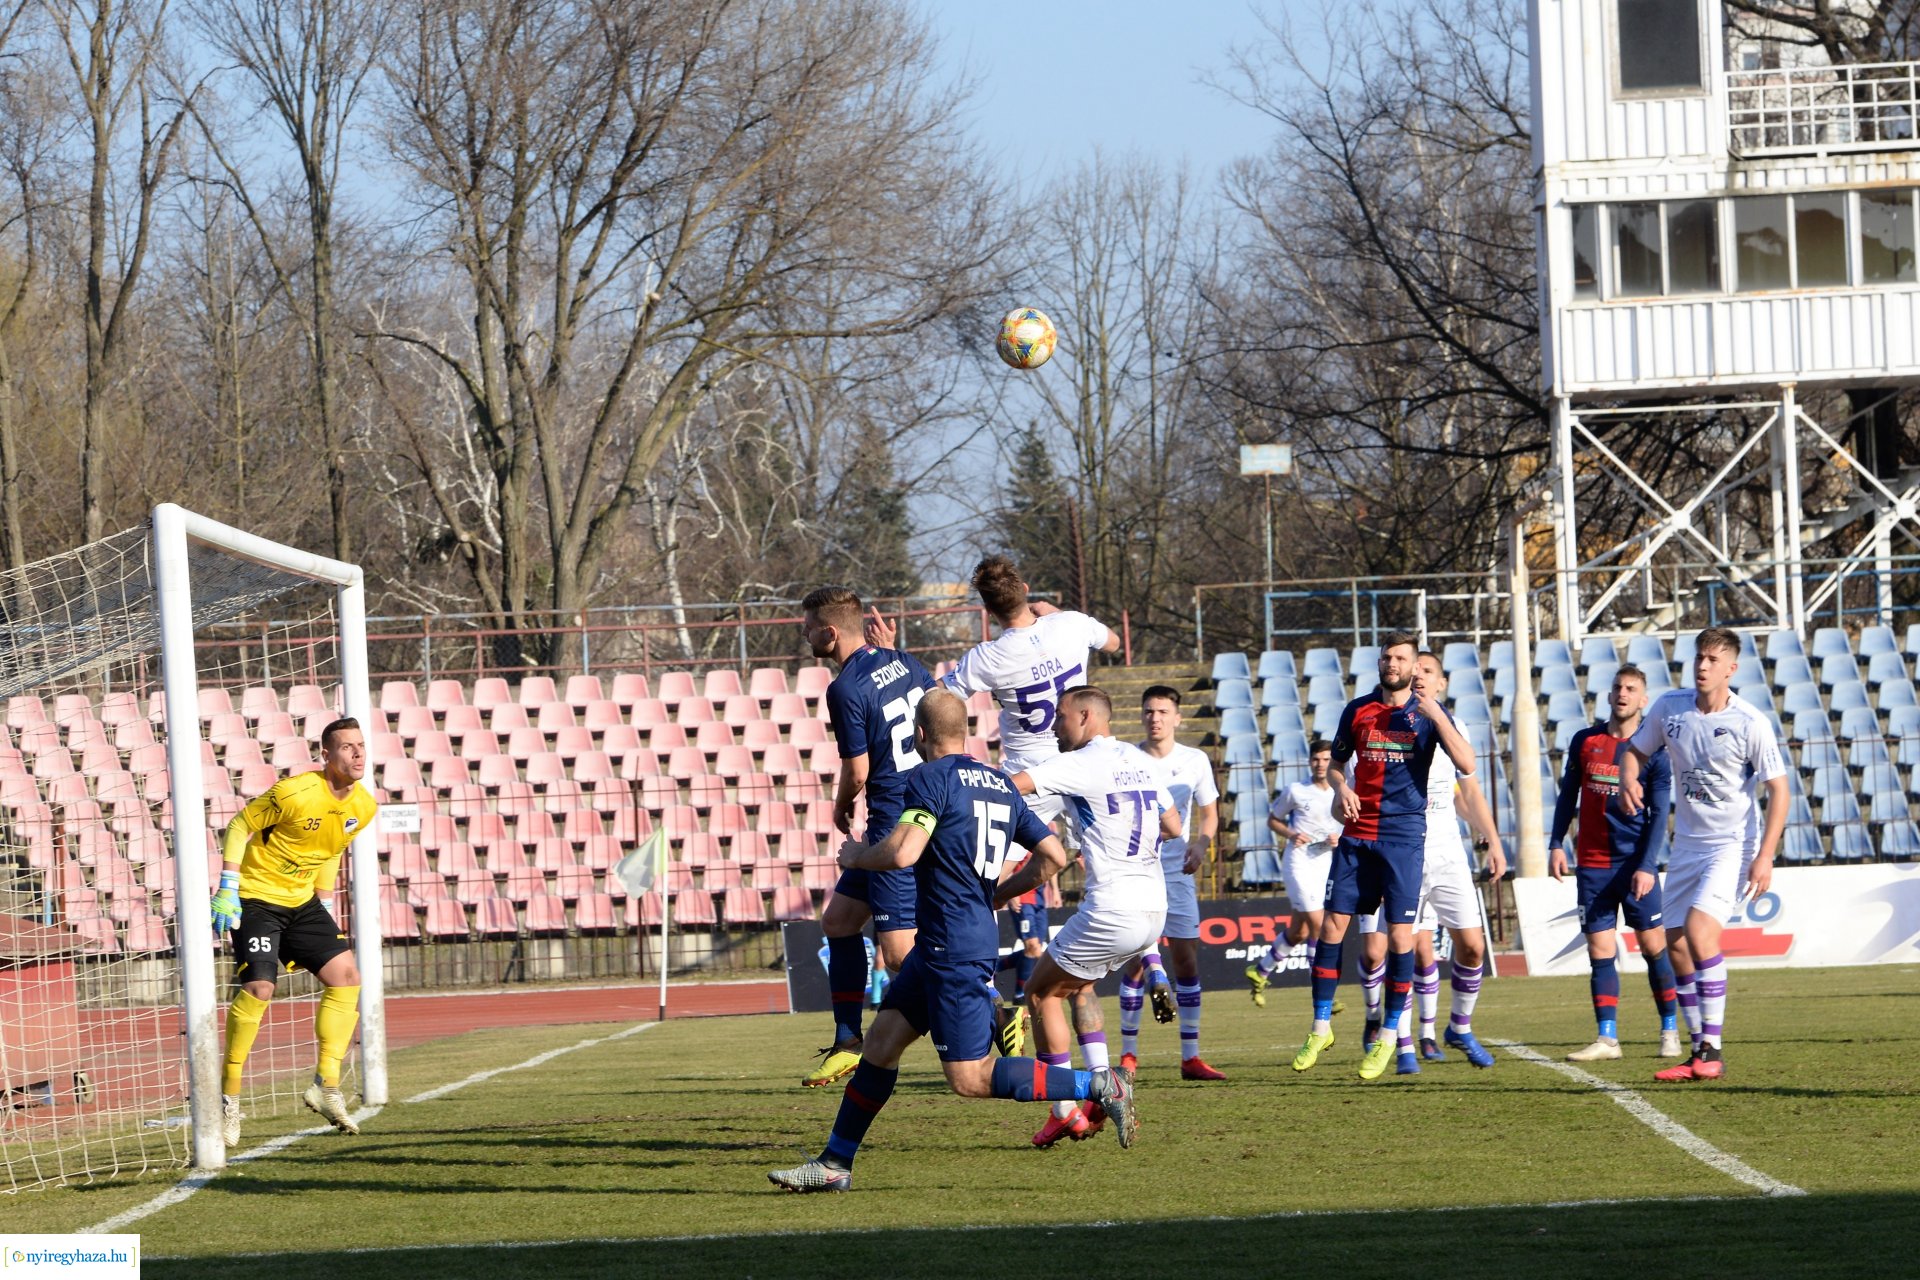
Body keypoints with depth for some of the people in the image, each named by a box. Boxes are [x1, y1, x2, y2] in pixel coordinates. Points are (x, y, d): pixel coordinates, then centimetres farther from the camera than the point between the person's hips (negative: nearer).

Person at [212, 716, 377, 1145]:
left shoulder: (365, 806, -1)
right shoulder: (295, 793, -23)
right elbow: (240, 825, -13)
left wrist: (326, 907, 16)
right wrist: (227, 891, -17)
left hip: (302, 901, 7)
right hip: (257, 897, -7)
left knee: (346, 975, -6)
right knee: (258, 988, -19)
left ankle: (326, 1085, 2)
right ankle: (229, 1096, -8)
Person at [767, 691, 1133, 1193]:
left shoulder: (932, 778, -11)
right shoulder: (1000, 783, 13)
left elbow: (902, 853, -23)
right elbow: (1053, 857, 12)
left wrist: (855, 855, -2)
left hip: (955, 950, -9)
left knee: (970, 1079, -7)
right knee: (881, 1040, 12)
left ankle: (1099, 1087, -10)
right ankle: (834, 1164, 15)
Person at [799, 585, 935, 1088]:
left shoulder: (846, 689, -17)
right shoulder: (902, 662, 7)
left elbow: (857, 771, -14)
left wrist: (841, 807, 6)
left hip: (895, 826, -10)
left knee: (900, 954, -8)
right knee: (838, 919, 17)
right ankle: (848, 1043, 21)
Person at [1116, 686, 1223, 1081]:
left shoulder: (1195, 761, 2)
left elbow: (1209, 812, 12)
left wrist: (1201, 843, -7)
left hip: (1176, 871, 2)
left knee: (1187, 959, -1)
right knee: (1137, 963, -5)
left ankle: (1190, 1057, 2)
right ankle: (1128, 1053, 6)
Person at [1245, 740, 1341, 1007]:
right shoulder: (1295, 791, 0)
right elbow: (1272, 820, 10)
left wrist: (1340, 840, -8)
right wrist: (1291, 834, -10)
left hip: (1327, 864, 4)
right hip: (1299, 863, -4)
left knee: (1299, 933, 10)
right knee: (1318, 925, -16)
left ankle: (1260, 970, 33)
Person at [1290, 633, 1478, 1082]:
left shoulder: (1429, 714, 1)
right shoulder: (1357, 711, 9)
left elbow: (1467, 765, -11)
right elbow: (1336, 762, 20)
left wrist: (1436, 716, -19)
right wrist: (1340, 788, -2)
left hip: (1403, 834, -3)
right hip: (1357, 833, 3)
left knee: (1399, 934, -5)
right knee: (1332, 924, -2)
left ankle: (1389, 1037, 6)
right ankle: (1321, 1028, 9)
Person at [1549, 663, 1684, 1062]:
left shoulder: (1653, 751, -1)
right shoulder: (1585, 741, 8)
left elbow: (1659, 815, -4)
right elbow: (1568, 796, 14)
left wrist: (1647, 867, -13)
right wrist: (1557, 845, 4)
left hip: (1635, 863, -2)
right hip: (1592, 864, 3)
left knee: (1653, 945, -1)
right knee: (1600, 950, -1)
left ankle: (1670, 1030, 10)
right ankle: (1607, 1038, -1)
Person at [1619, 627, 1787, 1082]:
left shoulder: (1750, 723, -13)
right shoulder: (1669, 707, 0)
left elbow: (1778, 789, -10)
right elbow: (1636, 750, 15)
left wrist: (1765, 856, -17)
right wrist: (1628, 779, -10)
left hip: (1731, 844, -6)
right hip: (1686, 843, 6)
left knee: (1699, 929, -24)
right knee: (1677, 946, 4)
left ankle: (1713, 1049, -19)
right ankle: (1700, 1054, 15)